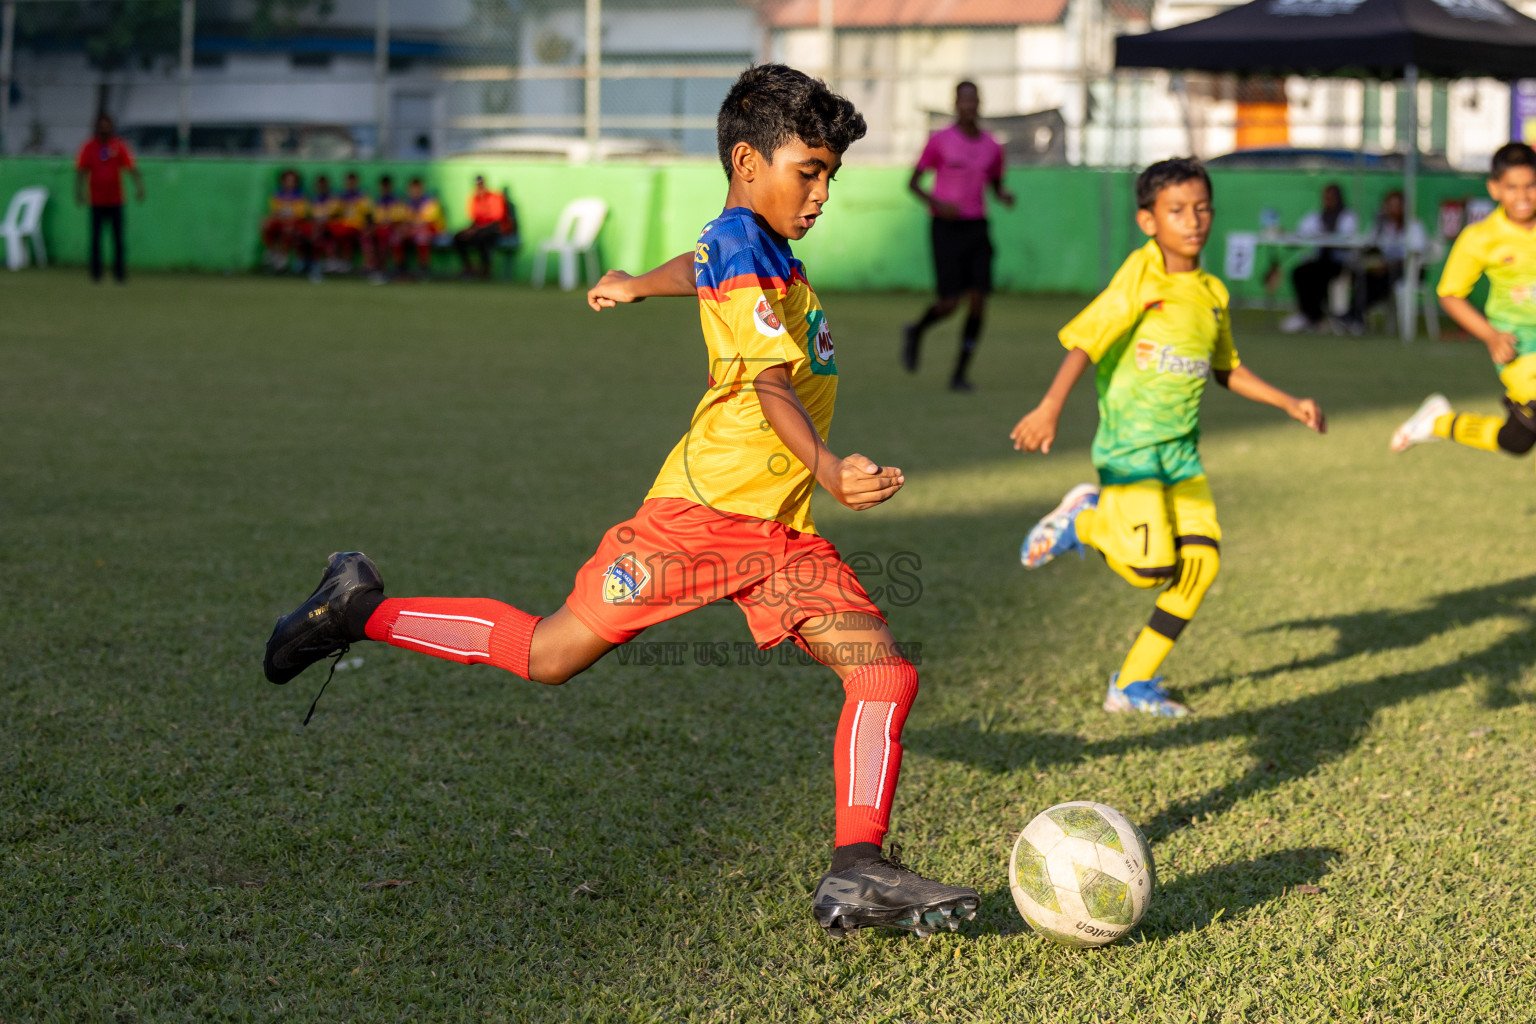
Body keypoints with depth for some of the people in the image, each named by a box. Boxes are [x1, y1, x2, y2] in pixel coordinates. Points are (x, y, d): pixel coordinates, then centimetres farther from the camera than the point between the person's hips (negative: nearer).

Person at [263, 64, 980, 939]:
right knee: (551, 654, -3)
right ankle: (361, 613, 15)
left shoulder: (761, 246, 18)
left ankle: (858, 875, -13)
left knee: (886, 673, -8)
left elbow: (700, 268, 43)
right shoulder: (738, 250, -12)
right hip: (707, 507, -9)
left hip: (784, 532, 9)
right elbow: (772, 382, -26)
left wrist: (638, 284, 64)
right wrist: (827, 466, -42)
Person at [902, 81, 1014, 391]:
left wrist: (1005, 196, -2)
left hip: (977, 228, 4)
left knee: (978, 301, -7)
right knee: (950, 302, -10)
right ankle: (915, 332, 24)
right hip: (946, 228, -4)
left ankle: (960, 374, 3)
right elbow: (913, 182, 0)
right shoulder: (939, 141, -4)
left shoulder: (992, 147, 8)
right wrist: (938, 204, -17)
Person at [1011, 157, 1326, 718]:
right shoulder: (1140, 278, -12)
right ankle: (1084, 521, 15)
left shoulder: (1212, 292, 10)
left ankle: (1134, 683, 9)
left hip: (1181, 450, 7)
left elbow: (1227, 369, 25)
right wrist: (1050, 408, -31)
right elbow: (1084, 341, -19)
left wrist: (1289, 403, 18)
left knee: (1201, 560, -3)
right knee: (1150, 567, -18)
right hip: (1129, 445, -7)